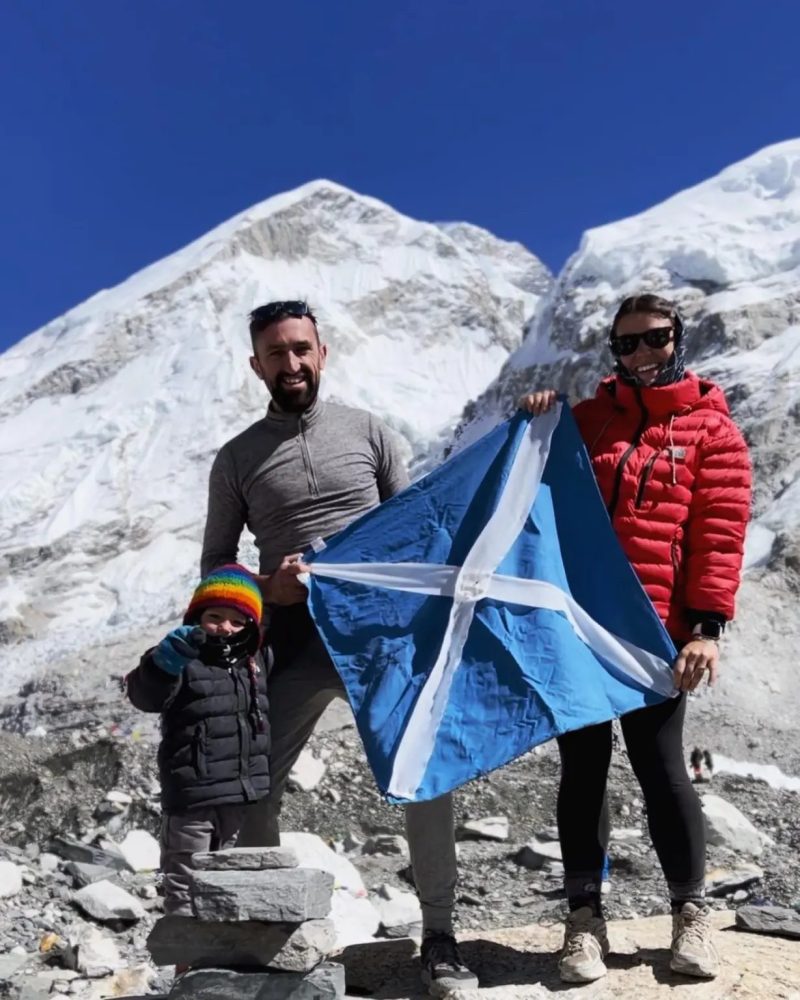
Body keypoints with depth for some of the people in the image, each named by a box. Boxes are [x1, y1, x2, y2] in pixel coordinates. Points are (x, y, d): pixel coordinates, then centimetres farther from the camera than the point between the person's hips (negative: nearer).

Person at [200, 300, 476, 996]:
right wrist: (267, 588, -11)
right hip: (296, 642, 1)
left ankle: (440, 936, 9)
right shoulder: (237, 460, 7)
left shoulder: (366, 431, 6)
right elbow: (214, 565, 9)